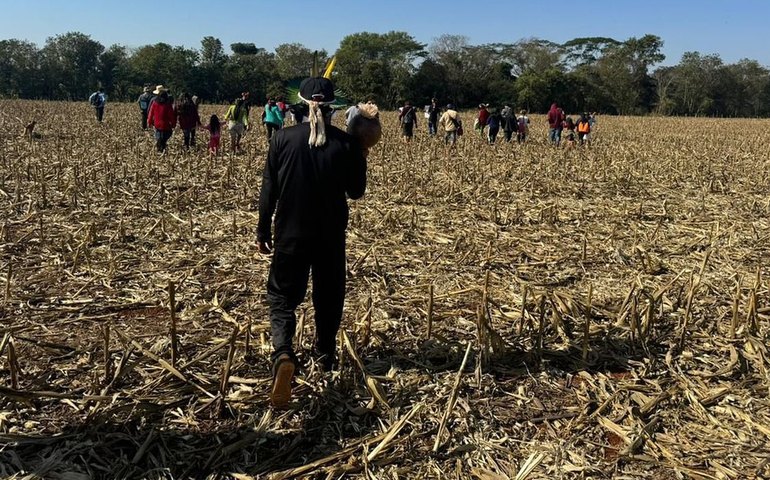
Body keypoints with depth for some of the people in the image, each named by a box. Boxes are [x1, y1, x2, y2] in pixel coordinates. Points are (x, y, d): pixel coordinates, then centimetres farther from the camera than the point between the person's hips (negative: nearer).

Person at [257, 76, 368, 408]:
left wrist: (263, 230, 6)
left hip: (290, 233, -1)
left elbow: (269, 189, -4)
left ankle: (283, 353, -19)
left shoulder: (283, 139, -8)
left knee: (282, 296, 6)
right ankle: (326, 354, 35)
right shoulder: (347, 144, -7)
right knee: (328, 297, 20)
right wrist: (360, 159, 16)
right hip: (331, 236, 1)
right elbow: (356, 191, 2)